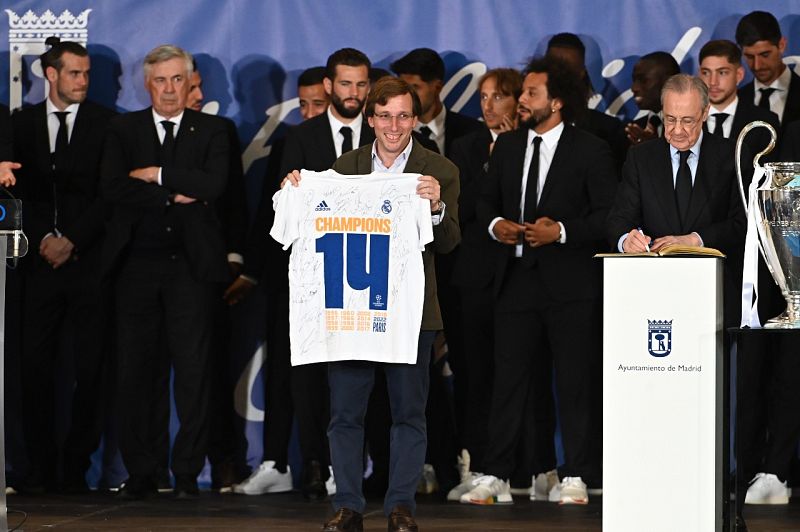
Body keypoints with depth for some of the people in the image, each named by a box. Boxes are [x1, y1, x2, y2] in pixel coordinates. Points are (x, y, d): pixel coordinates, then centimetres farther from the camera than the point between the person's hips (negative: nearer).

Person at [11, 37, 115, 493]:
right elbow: (19, 190, 8)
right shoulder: (23, 123, 11)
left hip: (88, 262, -2)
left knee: (90, 369, -3)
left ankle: (77, 468, 2)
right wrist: (43, 240, -4)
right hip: (40, 261, 2)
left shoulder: (107, 123, 4)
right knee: (36, 366, -2)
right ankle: (40, 469, 3)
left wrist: (71, 241, -7)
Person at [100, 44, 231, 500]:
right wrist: (174, 195, -9)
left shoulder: (212, 130, 8)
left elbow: (214, 184, -9)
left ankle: (188, 473, 1)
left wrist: (157, 175, -8)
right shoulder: (124, 130, 11)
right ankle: (140, 473, 8)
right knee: (136, 369, 1)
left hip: (192, 262, -1)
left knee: (193, 368, -4)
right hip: (137, 263, 1)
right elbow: (114, 188, -4)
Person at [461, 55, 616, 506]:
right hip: (518, 278, 4)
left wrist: (562, 231, -16)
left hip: (571, 283, -4)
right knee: (509, 378, 3)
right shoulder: (508, 147, 13)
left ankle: (576, 478, 7)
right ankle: (496, 477, 5)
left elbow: (608, 215, -5)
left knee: (576, 381, 1)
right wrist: (495, 224, -1)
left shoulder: (591, 151, -2)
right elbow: (487, 200, 20)